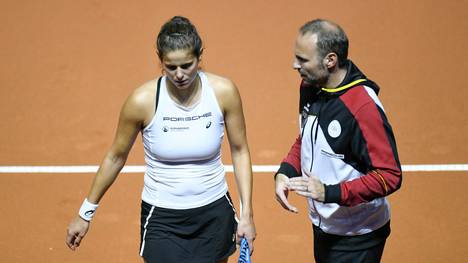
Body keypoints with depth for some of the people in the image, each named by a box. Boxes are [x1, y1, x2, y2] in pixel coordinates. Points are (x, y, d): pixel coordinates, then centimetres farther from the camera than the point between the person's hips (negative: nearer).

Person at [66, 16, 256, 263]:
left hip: (214, 214, 2)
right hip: (162, 218, -2)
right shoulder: (143, 101, -16)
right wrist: (85, 213, 6)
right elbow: (116, 157, -1)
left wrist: (246, 214, -3)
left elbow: (239, 151, 1)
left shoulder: (223, 92, -12)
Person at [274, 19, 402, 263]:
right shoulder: (310, 87, -3)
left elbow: (390, 176, -26)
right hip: (321, 225, 7)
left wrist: (330, 193, -33)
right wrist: (285, 171, -5)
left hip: (356, 237, -7)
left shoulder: (362, 106, -28)